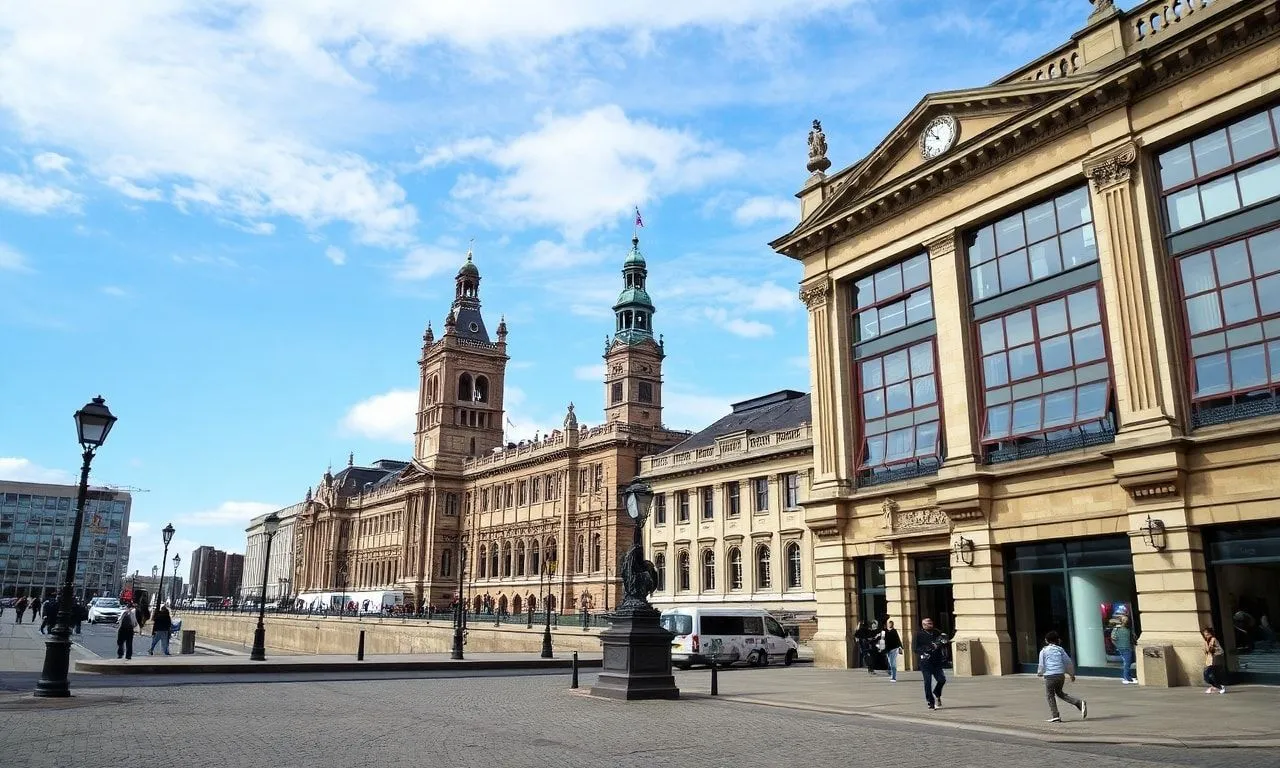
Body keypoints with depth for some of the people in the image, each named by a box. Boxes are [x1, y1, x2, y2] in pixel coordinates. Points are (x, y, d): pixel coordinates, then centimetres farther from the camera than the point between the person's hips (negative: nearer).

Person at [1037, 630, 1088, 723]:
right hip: (1061, 675, 4)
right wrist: (1072, 674, 21)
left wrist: (1039, 674, 19)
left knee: (1050, 696, 7)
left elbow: (1041, 665, 0)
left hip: (1050, 676, -4)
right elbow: (1068, 662, 9)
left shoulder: (1043, 651, 0)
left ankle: (1055, 716, 3)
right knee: (1059, 692, 21)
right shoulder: (1060, 649, 9)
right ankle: (1080, 703, 6)